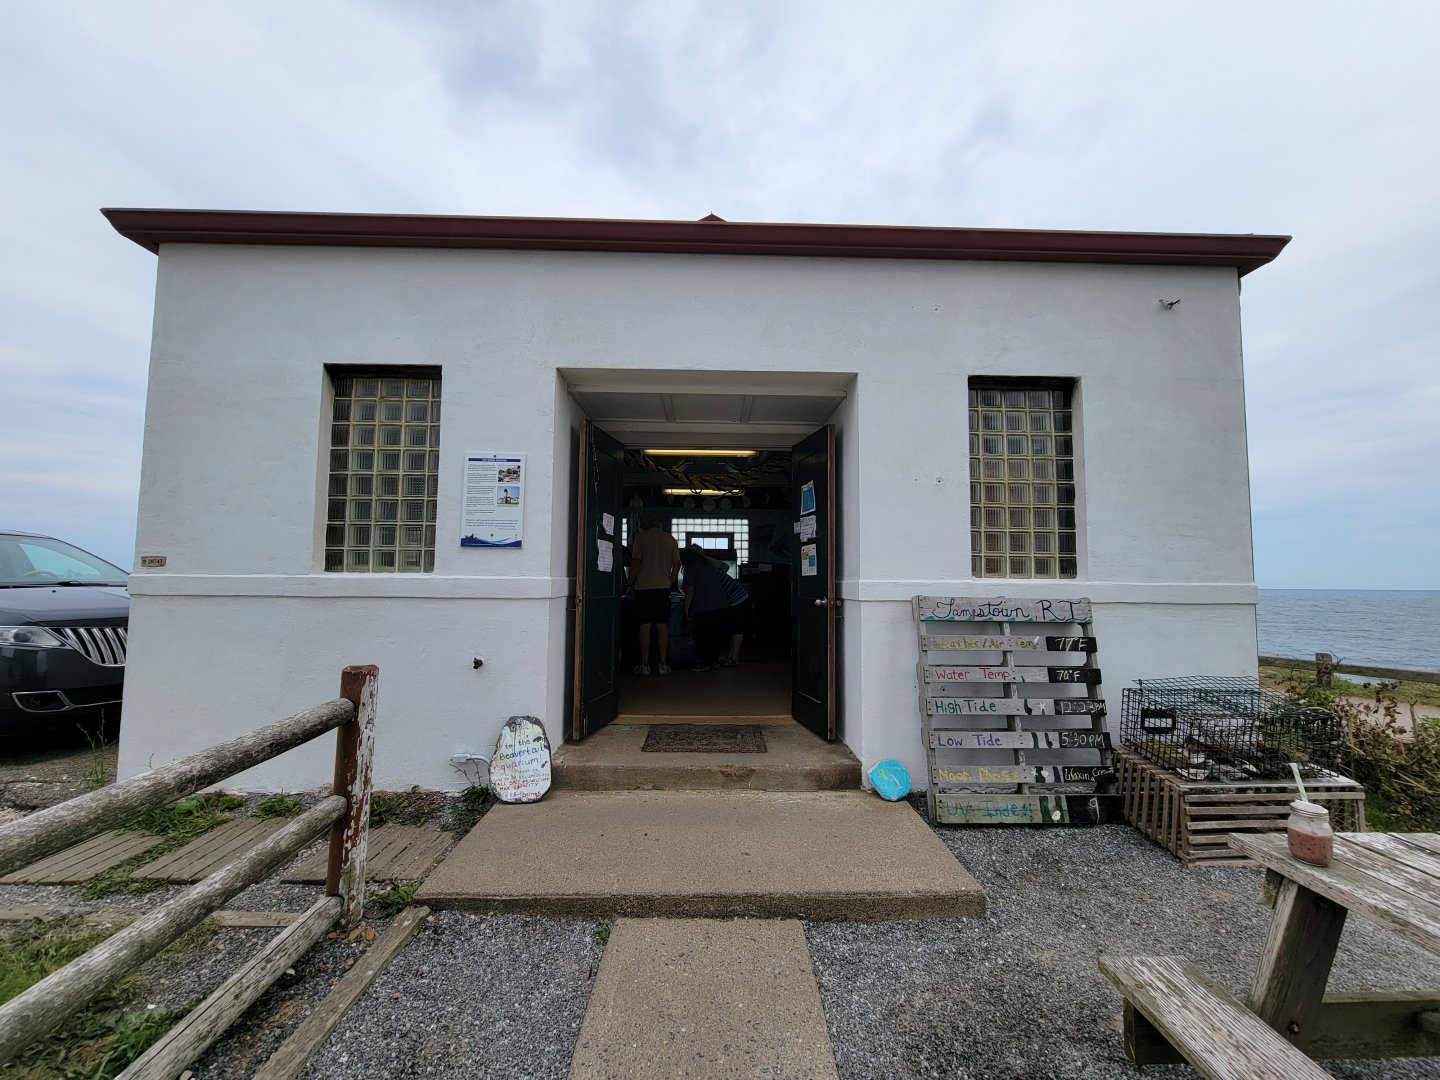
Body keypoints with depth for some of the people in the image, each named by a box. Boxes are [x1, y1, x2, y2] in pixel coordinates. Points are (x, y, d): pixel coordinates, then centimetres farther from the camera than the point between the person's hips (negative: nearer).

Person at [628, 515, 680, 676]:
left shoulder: (641, 537, 0)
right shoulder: (670, 539, 10)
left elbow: (636, 562, -6)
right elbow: (677, 563, 8)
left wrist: (631, 583, 5)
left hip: (644, 586, -3)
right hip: (663, 587, 3)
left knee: (645, 626, 1)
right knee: (662, 626, 6)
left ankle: (644, 665, 3)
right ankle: (664, 664, 8)